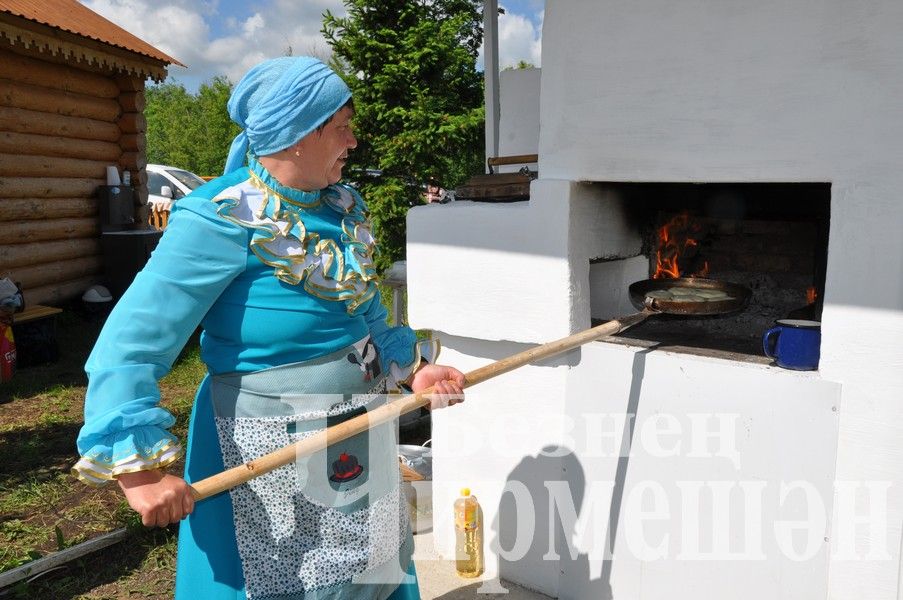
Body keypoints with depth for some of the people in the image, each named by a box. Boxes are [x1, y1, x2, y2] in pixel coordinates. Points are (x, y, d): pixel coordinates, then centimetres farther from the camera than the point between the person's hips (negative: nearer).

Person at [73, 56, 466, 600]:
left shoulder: (345, 208, 5)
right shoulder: (221, 218, -18)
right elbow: (132, 344, -20)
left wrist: (411, 368, 2)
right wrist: (139, 466, -26)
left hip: (360, 442, 7)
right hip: (267, 447, -7)